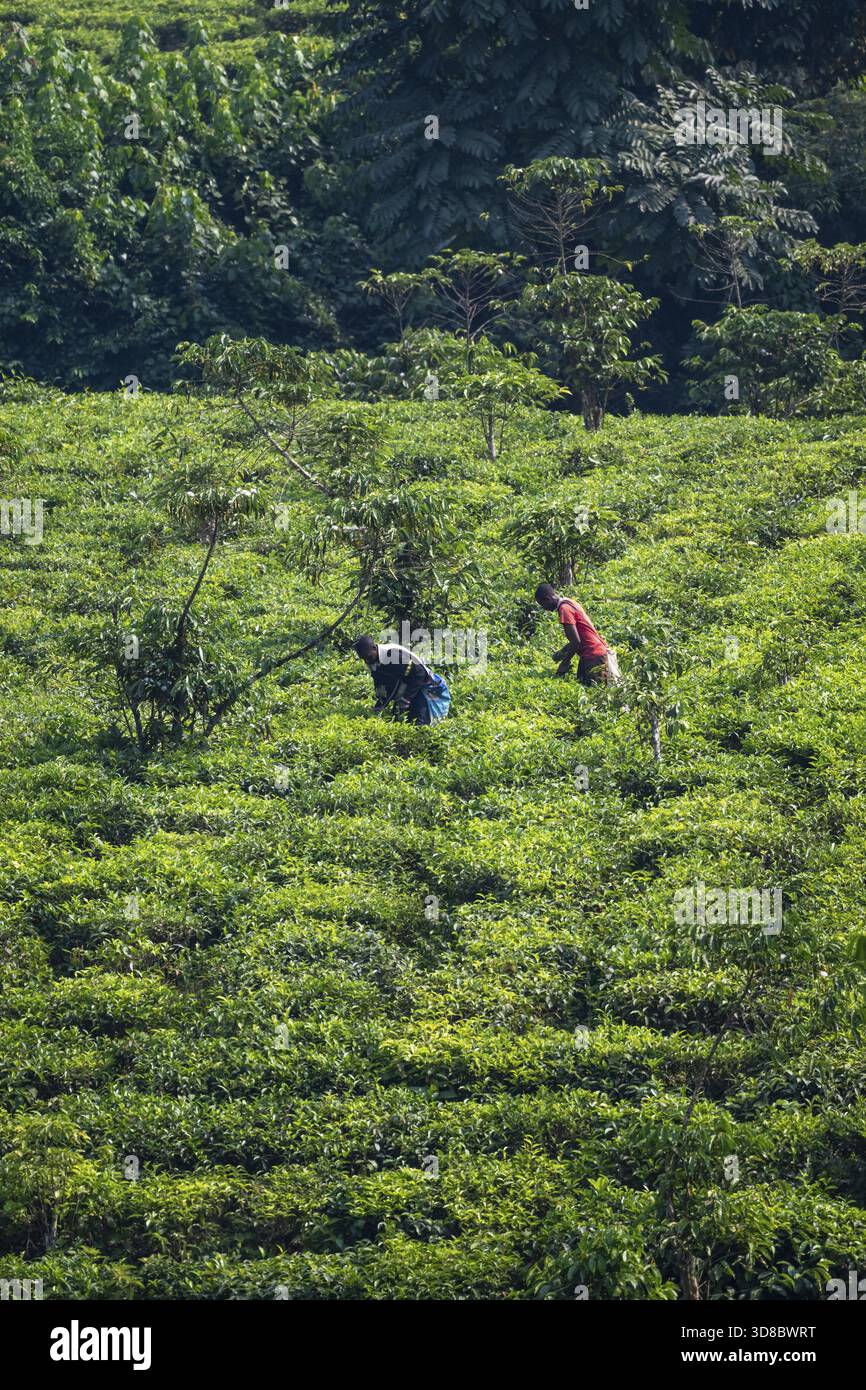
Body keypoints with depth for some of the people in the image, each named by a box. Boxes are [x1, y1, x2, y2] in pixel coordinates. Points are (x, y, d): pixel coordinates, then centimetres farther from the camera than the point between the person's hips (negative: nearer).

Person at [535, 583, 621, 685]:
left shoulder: (564, 609, -16)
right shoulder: (570, 602, 15)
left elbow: (575, 641, -19)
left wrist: (565, 663, -8)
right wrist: (562, 652, 17)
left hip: (594, 656, -9)